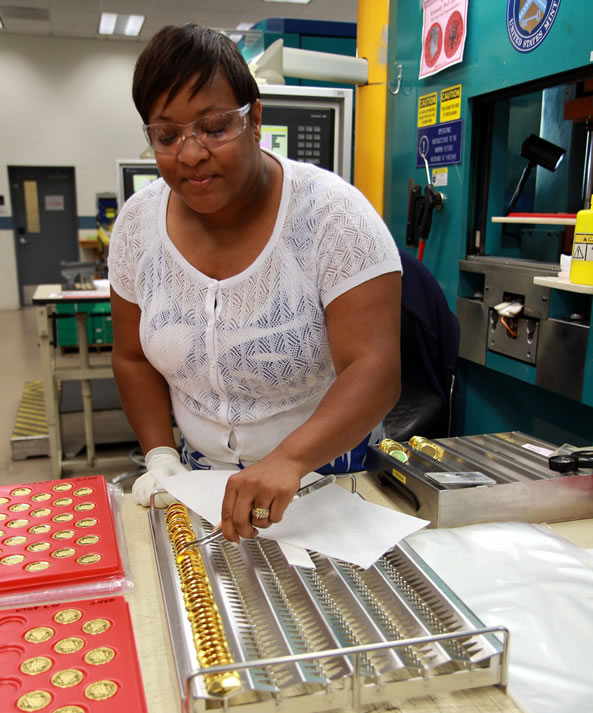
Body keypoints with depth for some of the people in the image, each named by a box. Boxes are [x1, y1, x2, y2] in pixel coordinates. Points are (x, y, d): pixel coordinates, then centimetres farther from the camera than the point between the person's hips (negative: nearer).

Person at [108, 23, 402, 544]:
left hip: (330, 473, -2)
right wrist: (161, 455, -7)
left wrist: (289, 461, -39)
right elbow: (135, 358, 6)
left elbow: (375, 372, -25)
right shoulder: (138, 223, -4)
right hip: (201, 474, 3)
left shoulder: (332, 213, -18)